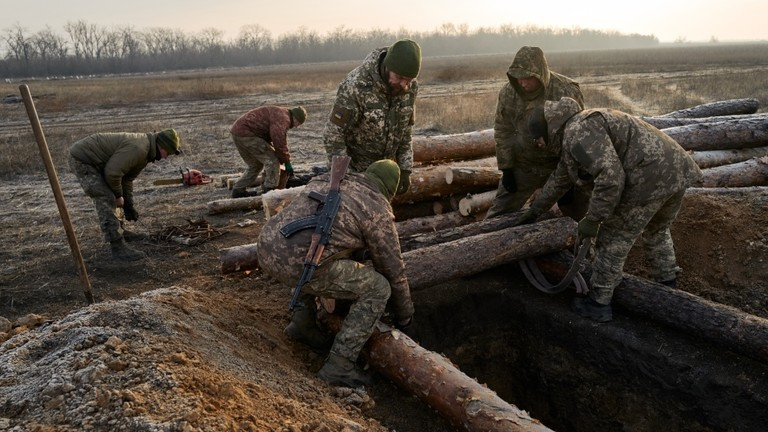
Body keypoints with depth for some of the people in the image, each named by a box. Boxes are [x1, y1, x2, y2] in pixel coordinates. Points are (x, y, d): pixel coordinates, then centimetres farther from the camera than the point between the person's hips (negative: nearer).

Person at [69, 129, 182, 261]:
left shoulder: (145, 151, 8)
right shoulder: (138, 149, -26)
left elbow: (127, 178, 14)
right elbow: (112, 173, -27)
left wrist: (129, 205, 12)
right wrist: (118, 195, -11)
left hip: (91, 159, 11)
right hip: (82, 159, -11)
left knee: (110, 196, 21)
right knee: (106, 200, -15)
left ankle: (119, 231, 36)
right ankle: (118, 248, -14)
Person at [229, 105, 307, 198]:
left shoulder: (279, 114, 21)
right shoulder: (282, 118, -13)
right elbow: (279, 142, -18)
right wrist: (287, 162, -8)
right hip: (246, 133, -11)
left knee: (256, 165, 19)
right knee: (272, 159, -9)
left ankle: (238, 190, 20)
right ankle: (270, 189, -7)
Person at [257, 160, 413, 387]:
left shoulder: (324, 180, 25)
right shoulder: (377, 210, 6)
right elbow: (393, 269, 12)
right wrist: (404, 314, 28)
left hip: (268, 250, 8)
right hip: (299, 266, -7)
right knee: (378, 289, 5)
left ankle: (302, 322, 33)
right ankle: (339, 365, 6)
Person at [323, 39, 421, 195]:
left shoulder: (410, 87, -10)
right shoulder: (356, 85, -28)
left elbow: (405, 129, 3)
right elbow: (333, 134, -24)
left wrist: (405, 169, -2)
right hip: (353, 165, -5)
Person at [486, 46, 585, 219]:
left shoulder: (567, 91, -19)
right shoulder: (508, 92, -10)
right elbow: (503, 132, -1)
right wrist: (506, 169, -3)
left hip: (561, 165, -2)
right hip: (522, 166, 2)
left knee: (580, 214, 4)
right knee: (498, 216, 6)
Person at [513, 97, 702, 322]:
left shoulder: (578, 132, -12)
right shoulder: (574, 134, 21)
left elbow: (610, 176, -23)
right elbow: (560, 177, 32)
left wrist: (592, 220, -13)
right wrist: (534, 210, 39)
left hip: (650, 178, -10)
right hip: (676, 169, 10)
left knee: (614, 240, 6)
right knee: (657, 231, 30)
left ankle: (599, 304, 19)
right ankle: (667, 287, 43)